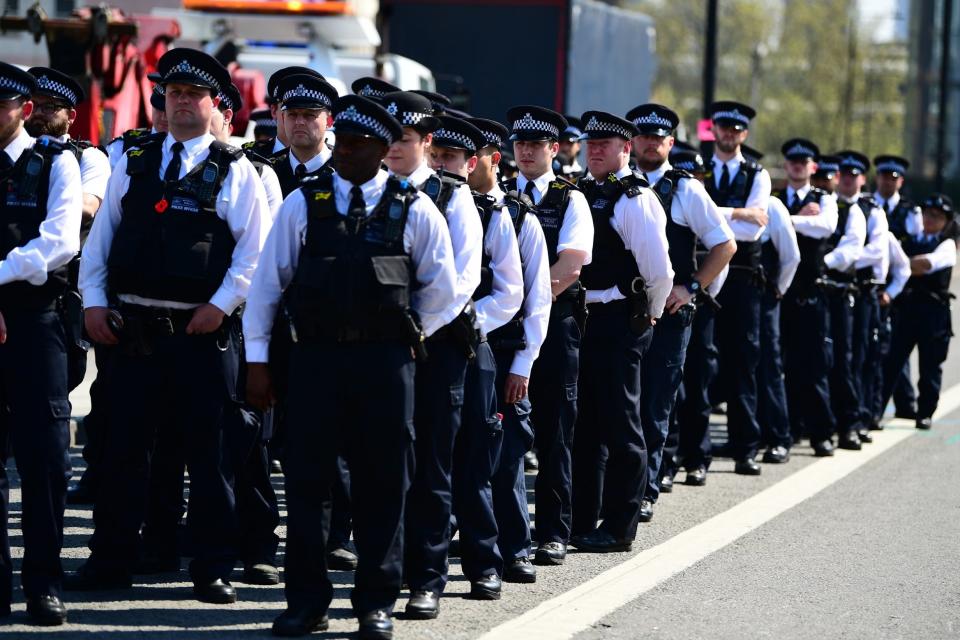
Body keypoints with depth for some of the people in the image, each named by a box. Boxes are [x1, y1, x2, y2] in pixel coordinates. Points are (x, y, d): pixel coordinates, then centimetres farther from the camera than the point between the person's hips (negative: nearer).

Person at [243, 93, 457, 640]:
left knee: (382, 485, 4)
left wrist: (407, 336, 8)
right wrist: (257, 359, 3)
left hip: (384, 362, -1)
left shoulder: (414, 210, 2)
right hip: (315, 357, 1)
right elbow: (268, 282, 5)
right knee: (307, 479, 1)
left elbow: (441, 288, 10)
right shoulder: (304, 203, 5)